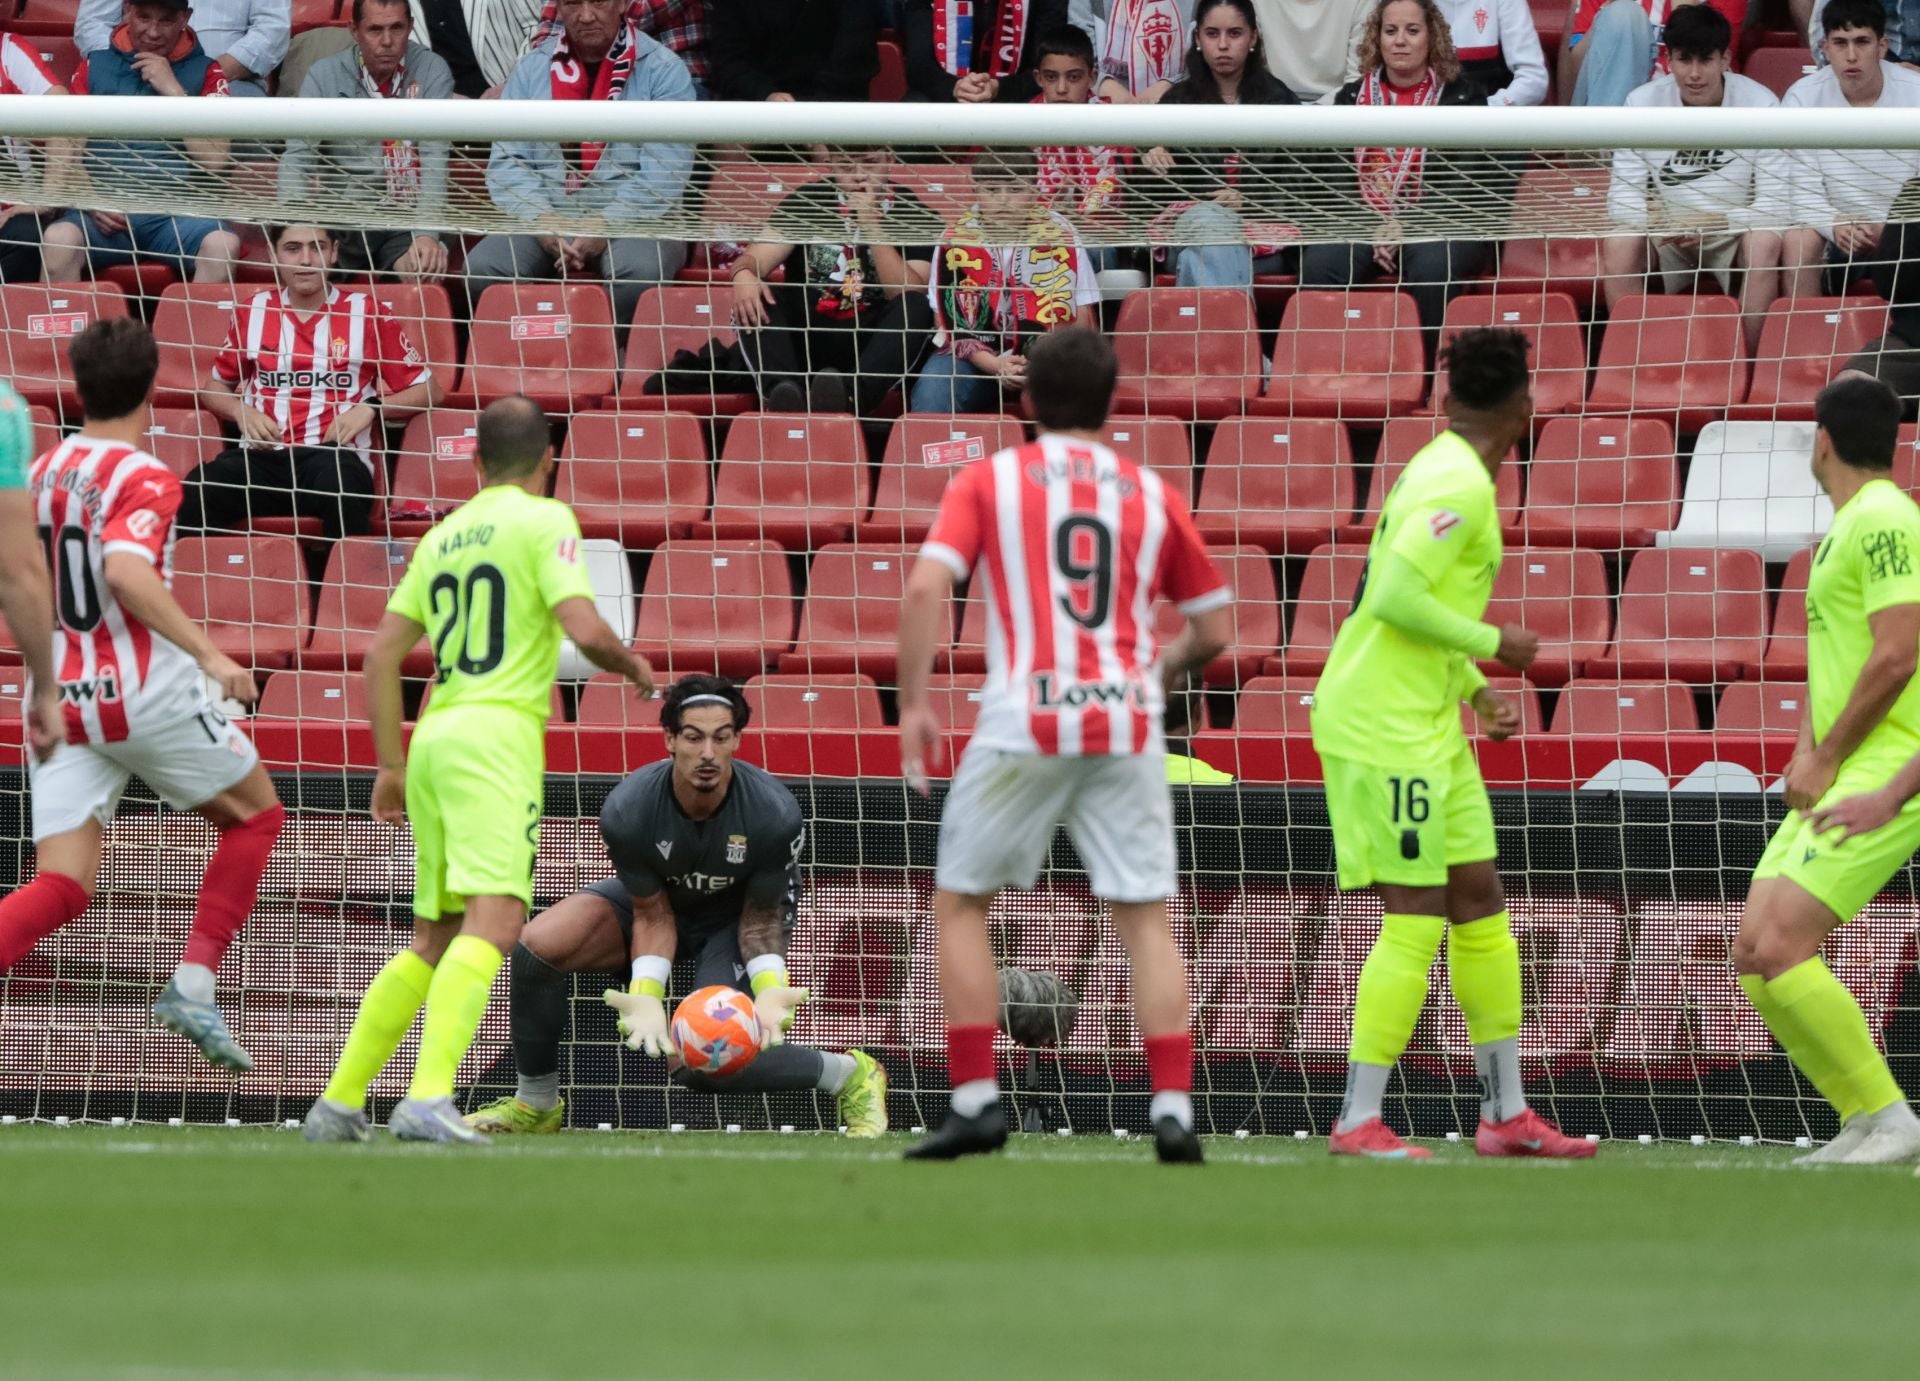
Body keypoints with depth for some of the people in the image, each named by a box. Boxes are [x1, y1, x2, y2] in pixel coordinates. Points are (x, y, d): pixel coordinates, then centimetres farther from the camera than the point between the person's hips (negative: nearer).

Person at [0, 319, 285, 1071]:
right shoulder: (144, 480, -10)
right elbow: (126, 570, -28)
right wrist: (209, 653, -29)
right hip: (144, 692, -6)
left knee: (61, 886, 2)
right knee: (256, 813, 17)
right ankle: (194, 986, 6)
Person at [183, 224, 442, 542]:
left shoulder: (366, 314, 12)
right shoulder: (252, 313, 19)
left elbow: (429, 391, 15)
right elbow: (213, 387, 29)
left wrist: (371, 408, -3)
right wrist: (241, 411, 6)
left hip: (334, 453, -2)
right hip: (262, 457, 2)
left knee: (335, 477, -41)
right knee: (195, 492, -33)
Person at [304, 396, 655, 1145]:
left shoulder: (443, 536, 19)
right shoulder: (544, 521, 0)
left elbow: (381, 654, 17)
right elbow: (585, 630, -12)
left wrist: (391, 765, 22)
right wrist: (633, 667, 9)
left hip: (434, 734, 7)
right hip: (497, 732, -7)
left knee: (432, 942, 17)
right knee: (493, 922, -17)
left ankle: (339, 1101, 15)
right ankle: (428, 1098, -34)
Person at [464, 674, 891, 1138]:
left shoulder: (776, 815, -31)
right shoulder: (626, 810, -29)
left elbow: (760, 918, -18)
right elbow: (653, 915, -18)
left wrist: (769, 990, -37)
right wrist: (646, 995, -35)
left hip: (733, 918, -3)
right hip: (659, 900, 3)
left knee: (695, 1064, -25)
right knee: (538, 944, -23)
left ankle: (851, 1073, 0)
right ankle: (535, 1104, -2)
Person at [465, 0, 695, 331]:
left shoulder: (663, 70, -1)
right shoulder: (532, 70, 10)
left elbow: (665, 172, -10)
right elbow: (507, 162, 4)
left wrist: (608, 224, -22)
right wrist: (541, 218, -15)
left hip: (635, 220, -3)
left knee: (639, 270, -37)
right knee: (483, 266, -25)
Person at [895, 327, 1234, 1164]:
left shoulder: (988, 482, 5)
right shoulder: (1151, 495, 12)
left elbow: (926, 588, -9)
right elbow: (1215, 629, 17)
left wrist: (913, 703, -4)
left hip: (1023, 726, -2)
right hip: (1126, 727, 2)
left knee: (960, 904, 13)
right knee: (1146, 920, 6)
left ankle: (975, 1102, 6)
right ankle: (1173, 1109, -6)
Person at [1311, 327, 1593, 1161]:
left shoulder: (1443, 471, 14)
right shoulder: (1458, 485, -16)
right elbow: (1398, 597, -25)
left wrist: (1478, 691, 14)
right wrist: (1493, 645, -13)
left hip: (1428, 724, 10)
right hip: (1385, 726, -10)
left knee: (1479, 901, 12)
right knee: (1416, 918, -9)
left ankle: (1506, 1112, 17)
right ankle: (1359, 1121, -7)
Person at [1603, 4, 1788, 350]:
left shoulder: (1760, 104, -14)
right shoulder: (1642, 103, -8)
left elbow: (1776, 203, -15)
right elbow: (1623, 198, -9)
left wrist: (1720, 221, -33)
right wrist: (1654, 221, -32)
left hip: (1736, 231, -1)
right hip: (1667, 236, 1)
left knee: (1765, 244, -34)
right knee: (1618, 244, -29)